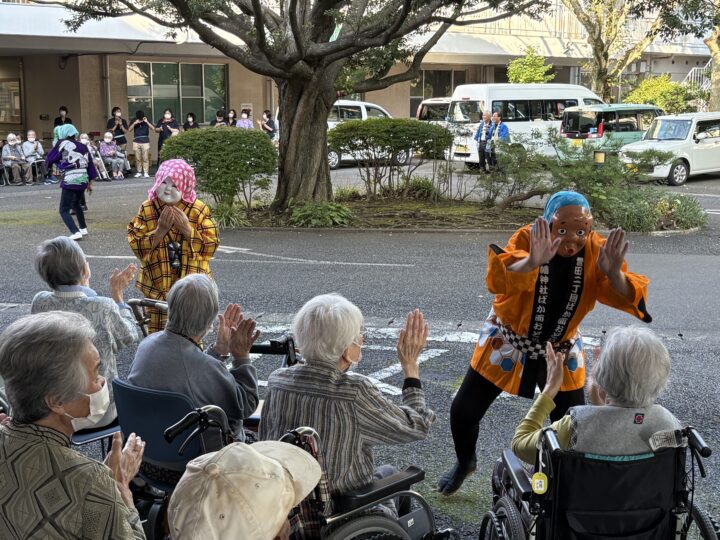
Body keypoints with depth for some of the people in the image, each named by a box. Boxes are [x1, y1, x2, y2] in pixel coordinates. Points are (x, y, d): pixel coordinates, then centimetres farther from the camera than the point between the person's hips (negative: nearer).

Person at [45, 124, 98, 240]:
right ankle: (83, 228, 36)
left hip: (70, 181, -6)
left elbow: (49, 159, 2)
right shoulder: (83, 147, 12)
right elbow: (90, 165, 14)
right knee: (76, 204, 30)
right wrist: (90, 183, 21)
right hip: (83, 180, 6)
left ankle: (76, 232, -19)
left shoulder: (63, 144, -3)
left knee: (64, 210, -3)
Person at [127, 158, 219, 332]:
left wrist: (187, 229, -20)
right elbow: (136, 246, -8)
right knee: (157, 332, 9)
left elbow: (211, 246, -10)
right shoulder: (147, 209, -4)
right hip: (157, 284, 1)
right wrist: (160, 230, -19)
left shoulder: (199, 210, -8)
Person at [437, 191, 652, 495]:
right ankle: (465, 462, 36)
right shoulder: (528, 239, -26)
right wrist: (533, 262, -64)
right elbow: (498, 279, -44)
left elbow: (626, 298, -24)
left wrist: (613, 274, -45)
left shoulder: (596, 250, -16)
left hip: (560, 351, 2)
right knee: (464, 411, 3)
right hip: (507, 341, -1)